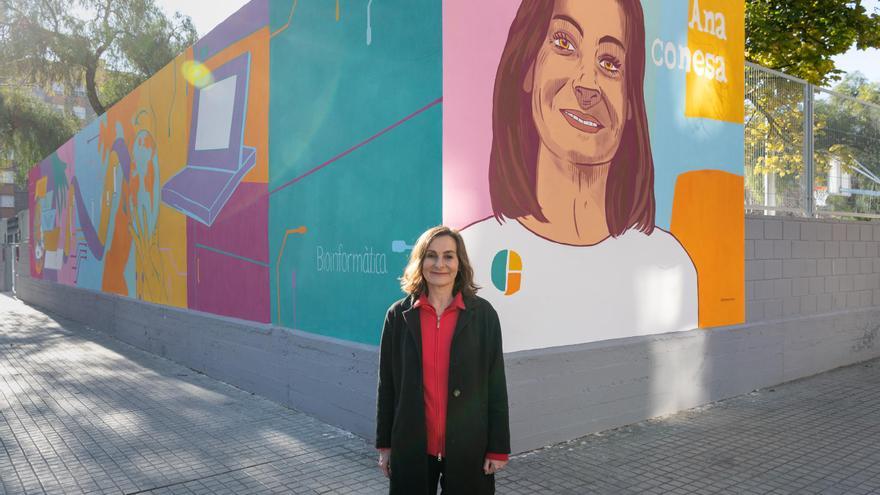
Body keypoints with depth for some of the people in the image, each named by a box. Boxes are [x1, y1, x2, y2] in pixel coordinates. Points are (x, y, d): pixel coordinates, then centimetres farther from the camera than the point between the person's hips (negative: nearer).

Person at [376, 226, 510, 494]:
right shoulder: (399, 315, -1)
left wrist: (498, 448, -4)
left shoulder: (482, 313, -4)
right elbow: (387, 384, 4)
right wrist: (384, 444, 5)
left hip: (469, 448, -1)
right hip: (411, 448, 1)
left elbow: (496, 384, -3)